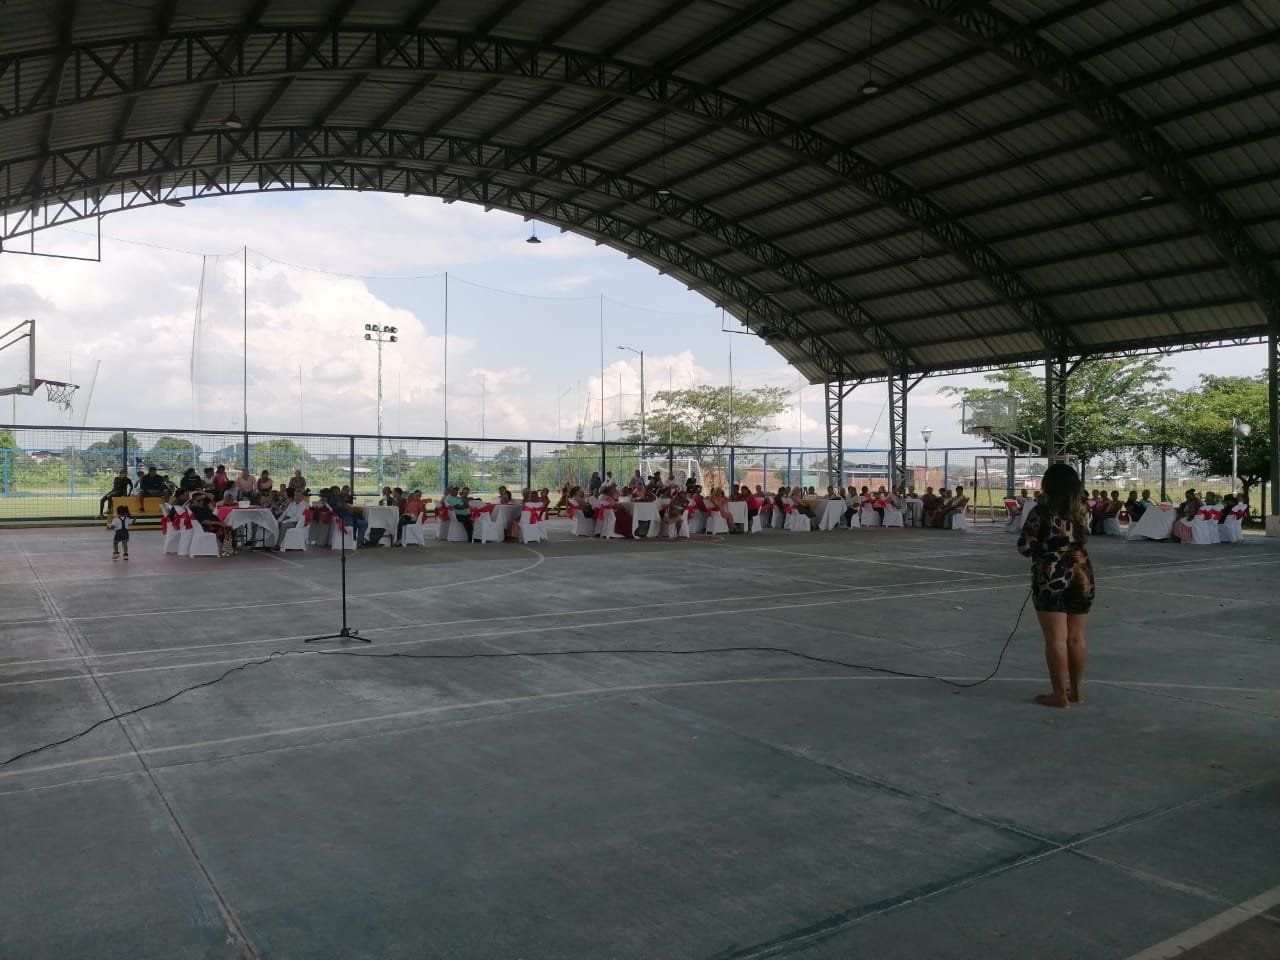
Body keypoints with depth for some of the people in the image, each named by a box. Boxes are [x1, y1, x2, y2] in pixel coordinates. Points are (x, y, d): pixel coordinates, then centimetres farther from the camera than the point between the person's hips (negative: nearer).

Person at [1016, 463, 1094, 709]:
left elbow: (1024, 547, -12)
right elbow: (1084, 538, 17)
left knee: (1056, 639, -1)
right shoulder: (1083, 511, 4)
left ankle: (1060, 695, 2)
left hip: (1050, 579, -5)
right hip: (1082, 576, 5)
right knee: (1076, 638, 13)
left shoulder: (1041, 513, -11)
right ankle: (1076, 690, 23)